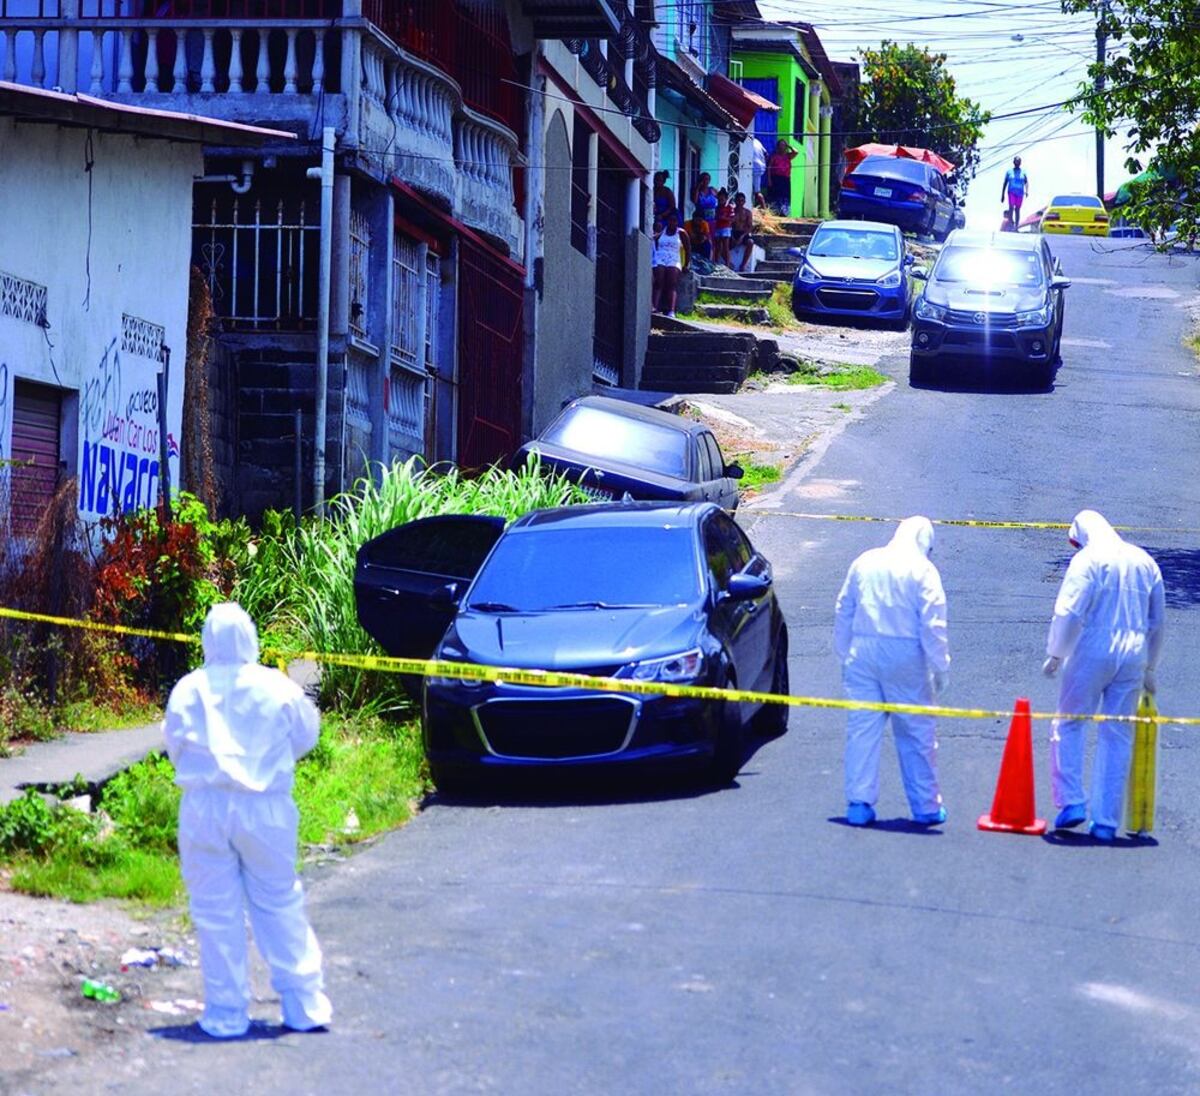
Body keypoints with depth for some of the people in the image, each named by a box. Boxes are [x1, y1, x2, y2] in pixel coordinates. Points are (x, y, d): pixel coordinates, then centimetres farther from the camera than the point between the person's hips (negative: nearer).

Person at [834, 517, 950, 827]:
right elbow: (932, 624, -8)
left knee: (862, 729, 5)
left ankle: (859, 802, 3)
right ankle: (926, 806, 9)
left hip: (863, 652, 4)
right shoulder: (922, 570, -4)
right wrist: (941, 666, -2)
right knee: (917, 732, 4)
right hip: (905, 656, -4)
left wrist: (845, 654, 23)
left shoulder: (864, 562, 11)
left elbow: (843, 612, 16)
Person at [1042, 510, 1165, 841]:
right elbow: (1157, 622, 20)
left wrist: (1055, 654, -3)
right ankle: (1106, 821, 5)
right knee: (1118, 739, 6)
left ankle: (1071, 801, -2)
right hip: (1133, 659, 5)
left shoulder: (1088, 560, -5)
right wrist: (1149, 668, 27)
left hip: (1093, 653, -5)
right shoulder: (1145, 562, 15)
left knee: (1068, 726, 9)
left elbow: (1069, 612, -13)